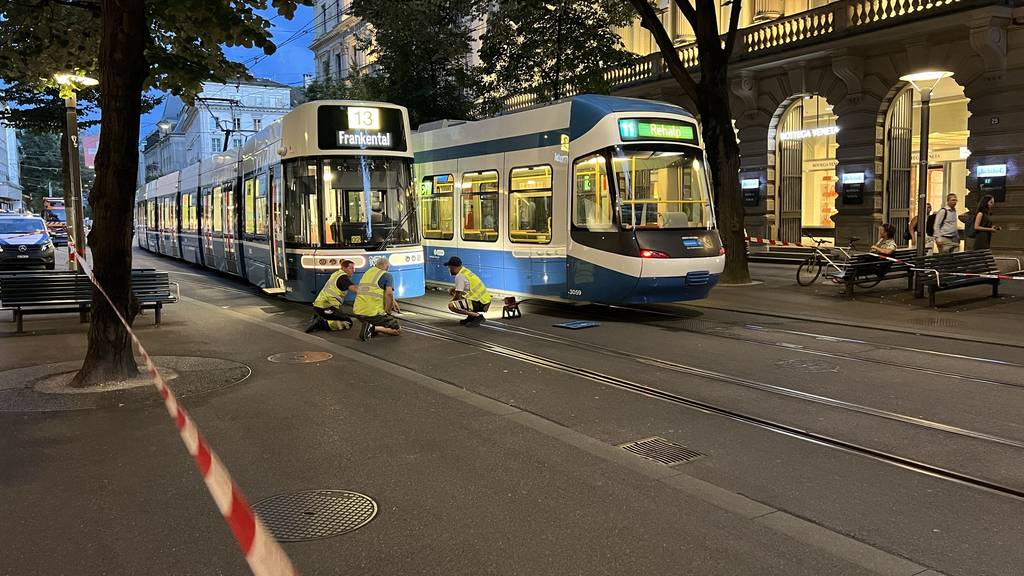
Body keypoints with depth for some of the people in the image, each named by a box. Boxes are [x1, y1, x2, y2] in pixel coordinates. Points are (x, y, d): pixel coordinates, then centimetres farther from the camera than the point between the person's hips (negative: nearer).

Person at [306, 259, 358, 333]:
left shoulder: (337, 273, 18)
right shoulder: (343, 277, -10)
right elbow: (353, 288, -26)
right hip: (325, 308, -10)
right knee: (348, 323, -8)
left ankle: (316, 318, 12)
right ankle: (322, 324, -15)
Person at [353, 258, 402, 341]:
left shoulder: (366, 273, 21)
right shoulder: (387, 275, -1)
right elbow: (389, 293, -18)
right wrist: (388, 312, -3)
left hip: (358, 312, 7)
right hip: (373, 313, -7)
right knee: (398, 330, 5)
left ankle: (370, 327, 3)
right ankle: (374, 328, -16)